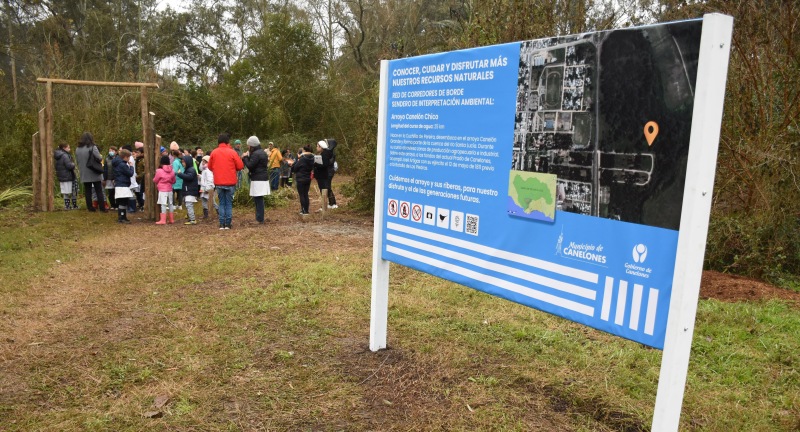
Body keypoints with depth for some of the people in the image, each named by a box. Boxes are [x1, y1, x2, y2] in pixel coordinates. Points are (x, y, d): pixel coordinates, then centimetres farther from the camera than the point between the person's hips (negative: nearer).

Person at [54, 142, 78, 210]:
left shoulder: (58, 157, 14)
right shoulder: (64, 156, -16)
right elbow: (69, 166, -23)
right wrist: (73, 164, -1)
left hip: (61, 177, 9)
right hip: (67, 177, -9)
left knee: (65, 192, 10)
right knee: (68, 192, -3)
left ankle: (67, 206, 11)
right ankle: (67, 206, 1)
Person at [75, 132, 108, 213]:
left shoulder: (77, 149, 4)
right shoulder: (92, 147, -13)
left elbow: (78, 161, 10)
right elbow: (99, 158, -19)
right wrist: (101, 157, 2)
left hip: (84, 175, 4)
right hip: (94, 173, -4)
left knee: (87, 191, 9)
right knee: (99, 191, 2)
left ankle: (90, 207, 11)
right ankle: (102, 208, 2)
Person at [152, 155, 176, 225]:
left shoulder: (159, 171, -12)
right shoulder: (172, 171, 2)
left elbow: (155, 180, -1)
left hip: (162, 190, -5)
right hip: (170, 190, 5)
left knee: (163, 205, -6)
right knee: (170, 204, 12)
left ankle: (163, 220, -8)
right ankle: (172, 219, 17)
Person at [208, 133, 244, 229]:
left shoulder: (214, 153, 0)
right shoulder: (232, 152, -8)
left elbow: (210, 166, 10)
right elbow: (240, 166, -5)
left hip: (218, 182, 2)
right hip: (230, 182, -2)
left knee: (221, 203, 11)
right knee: (229, 203, 6)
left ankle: (222, 224, 7)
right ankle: (228, 224, 5)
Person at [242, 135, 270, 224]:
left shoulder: (256, 154, -14)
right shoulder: (261, 152, 17)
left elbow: (250, 166, -15)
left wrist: (245, 157, -2)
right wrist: (247, 157, 9)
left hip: (258, 180, -10)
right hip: (263, 178, 10)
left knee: (258, 199, -7)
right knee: (258, 200, 13)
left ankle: (260, 219, -4)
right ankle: (259, 218, 18)